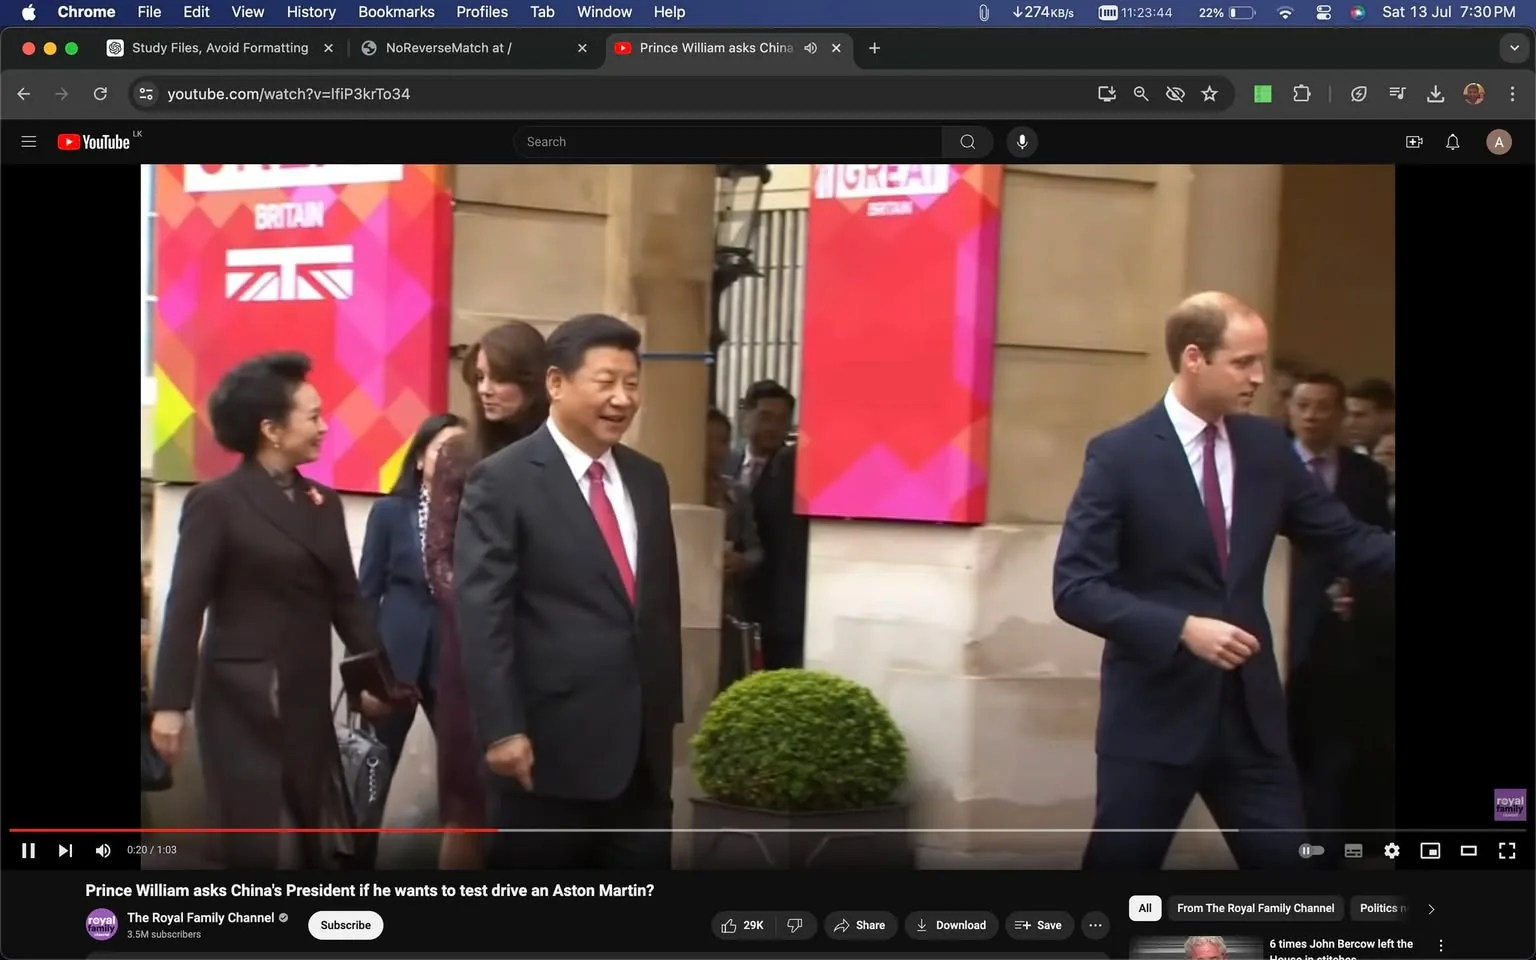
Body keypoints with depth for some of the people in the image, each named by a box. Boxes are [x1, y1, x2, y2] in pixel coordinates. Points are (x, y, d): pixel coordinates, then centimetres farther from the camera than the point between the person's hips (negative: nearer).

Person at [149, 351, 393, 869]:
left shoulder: (323, 502, 11)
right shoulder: (216, 502, -7)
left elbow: (346, 597, 13)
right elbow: (185, 607, -10)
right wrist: (169, 702, -15)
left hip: (307, 699, 6)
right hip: (243, 700, -6)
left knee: (318, 843, 8)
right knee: (255, 844, -1)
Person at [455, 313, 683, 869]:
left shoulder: (647, 479, 13)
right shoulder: (503, 482, -8)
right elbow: (481, 616, -13)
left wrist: (667, 712, 16)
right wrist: (502, 730, -18)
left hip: (642, 747, 6)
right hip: (549, 745, -6)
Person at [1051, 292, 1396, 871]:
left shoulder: (1266, 445, 5)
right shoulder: (1120, 454, -10)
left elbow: (1344, 538, 7)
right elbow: (1075, 588, -14)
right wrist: (1183, 628, -24)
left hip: (1250, 710, 5)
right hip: (1156, 713, -4)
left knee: (1285, 859, 8)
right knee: (1121, 863, 6)